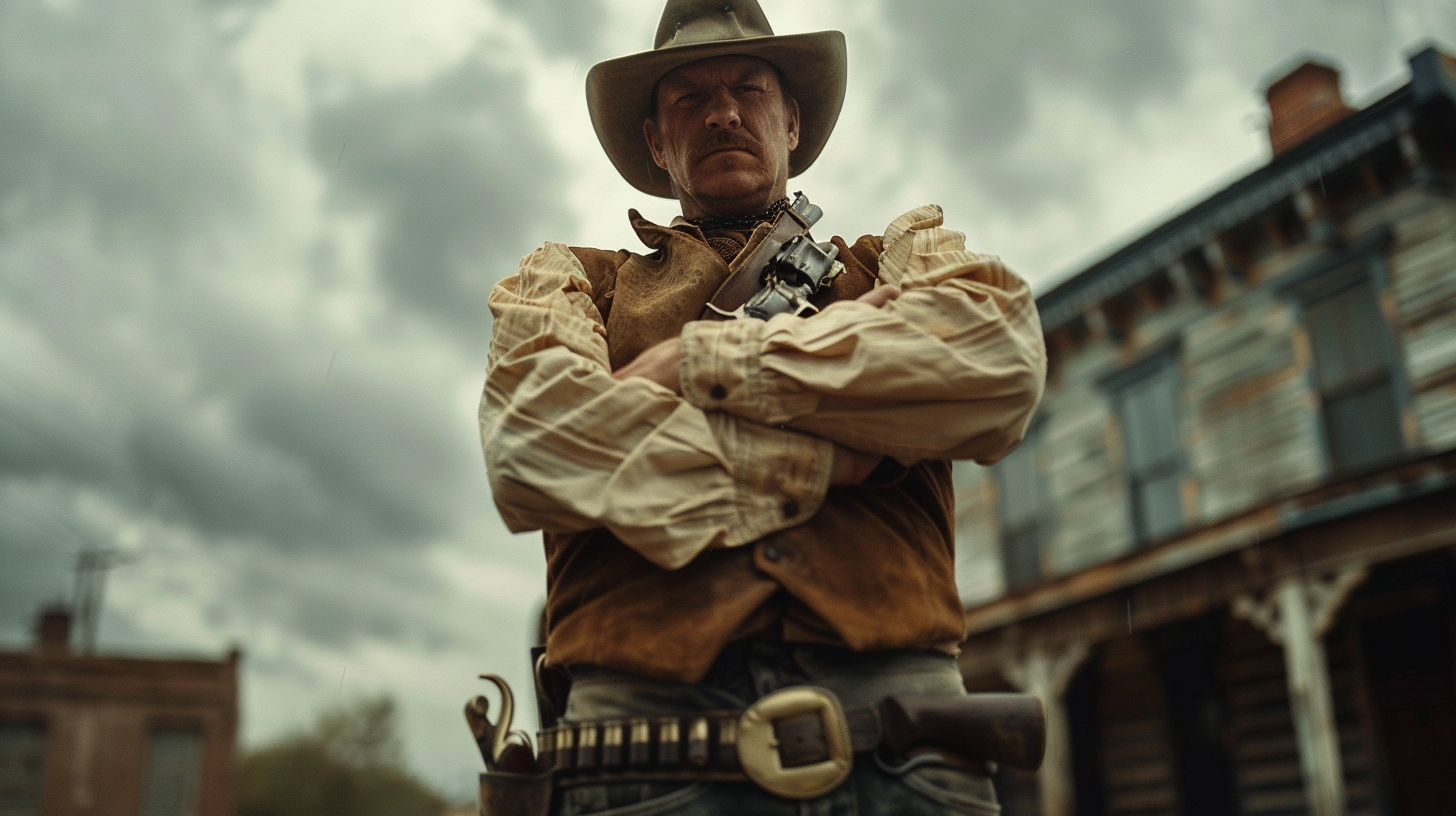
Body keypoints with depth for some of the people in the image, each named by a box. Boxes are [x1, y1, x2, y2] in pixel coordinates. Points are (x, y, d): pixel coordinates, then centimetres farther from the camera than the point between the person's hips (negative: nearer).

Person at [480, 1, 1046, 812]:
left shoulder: (904, 252, 20)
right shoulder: (571, 280, 18)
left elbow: (1002, 358, -3)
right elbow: (529, 438, -4)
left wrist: (698, 362, -5)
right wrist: (835, 456, -5)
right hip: (651, 723, 0)